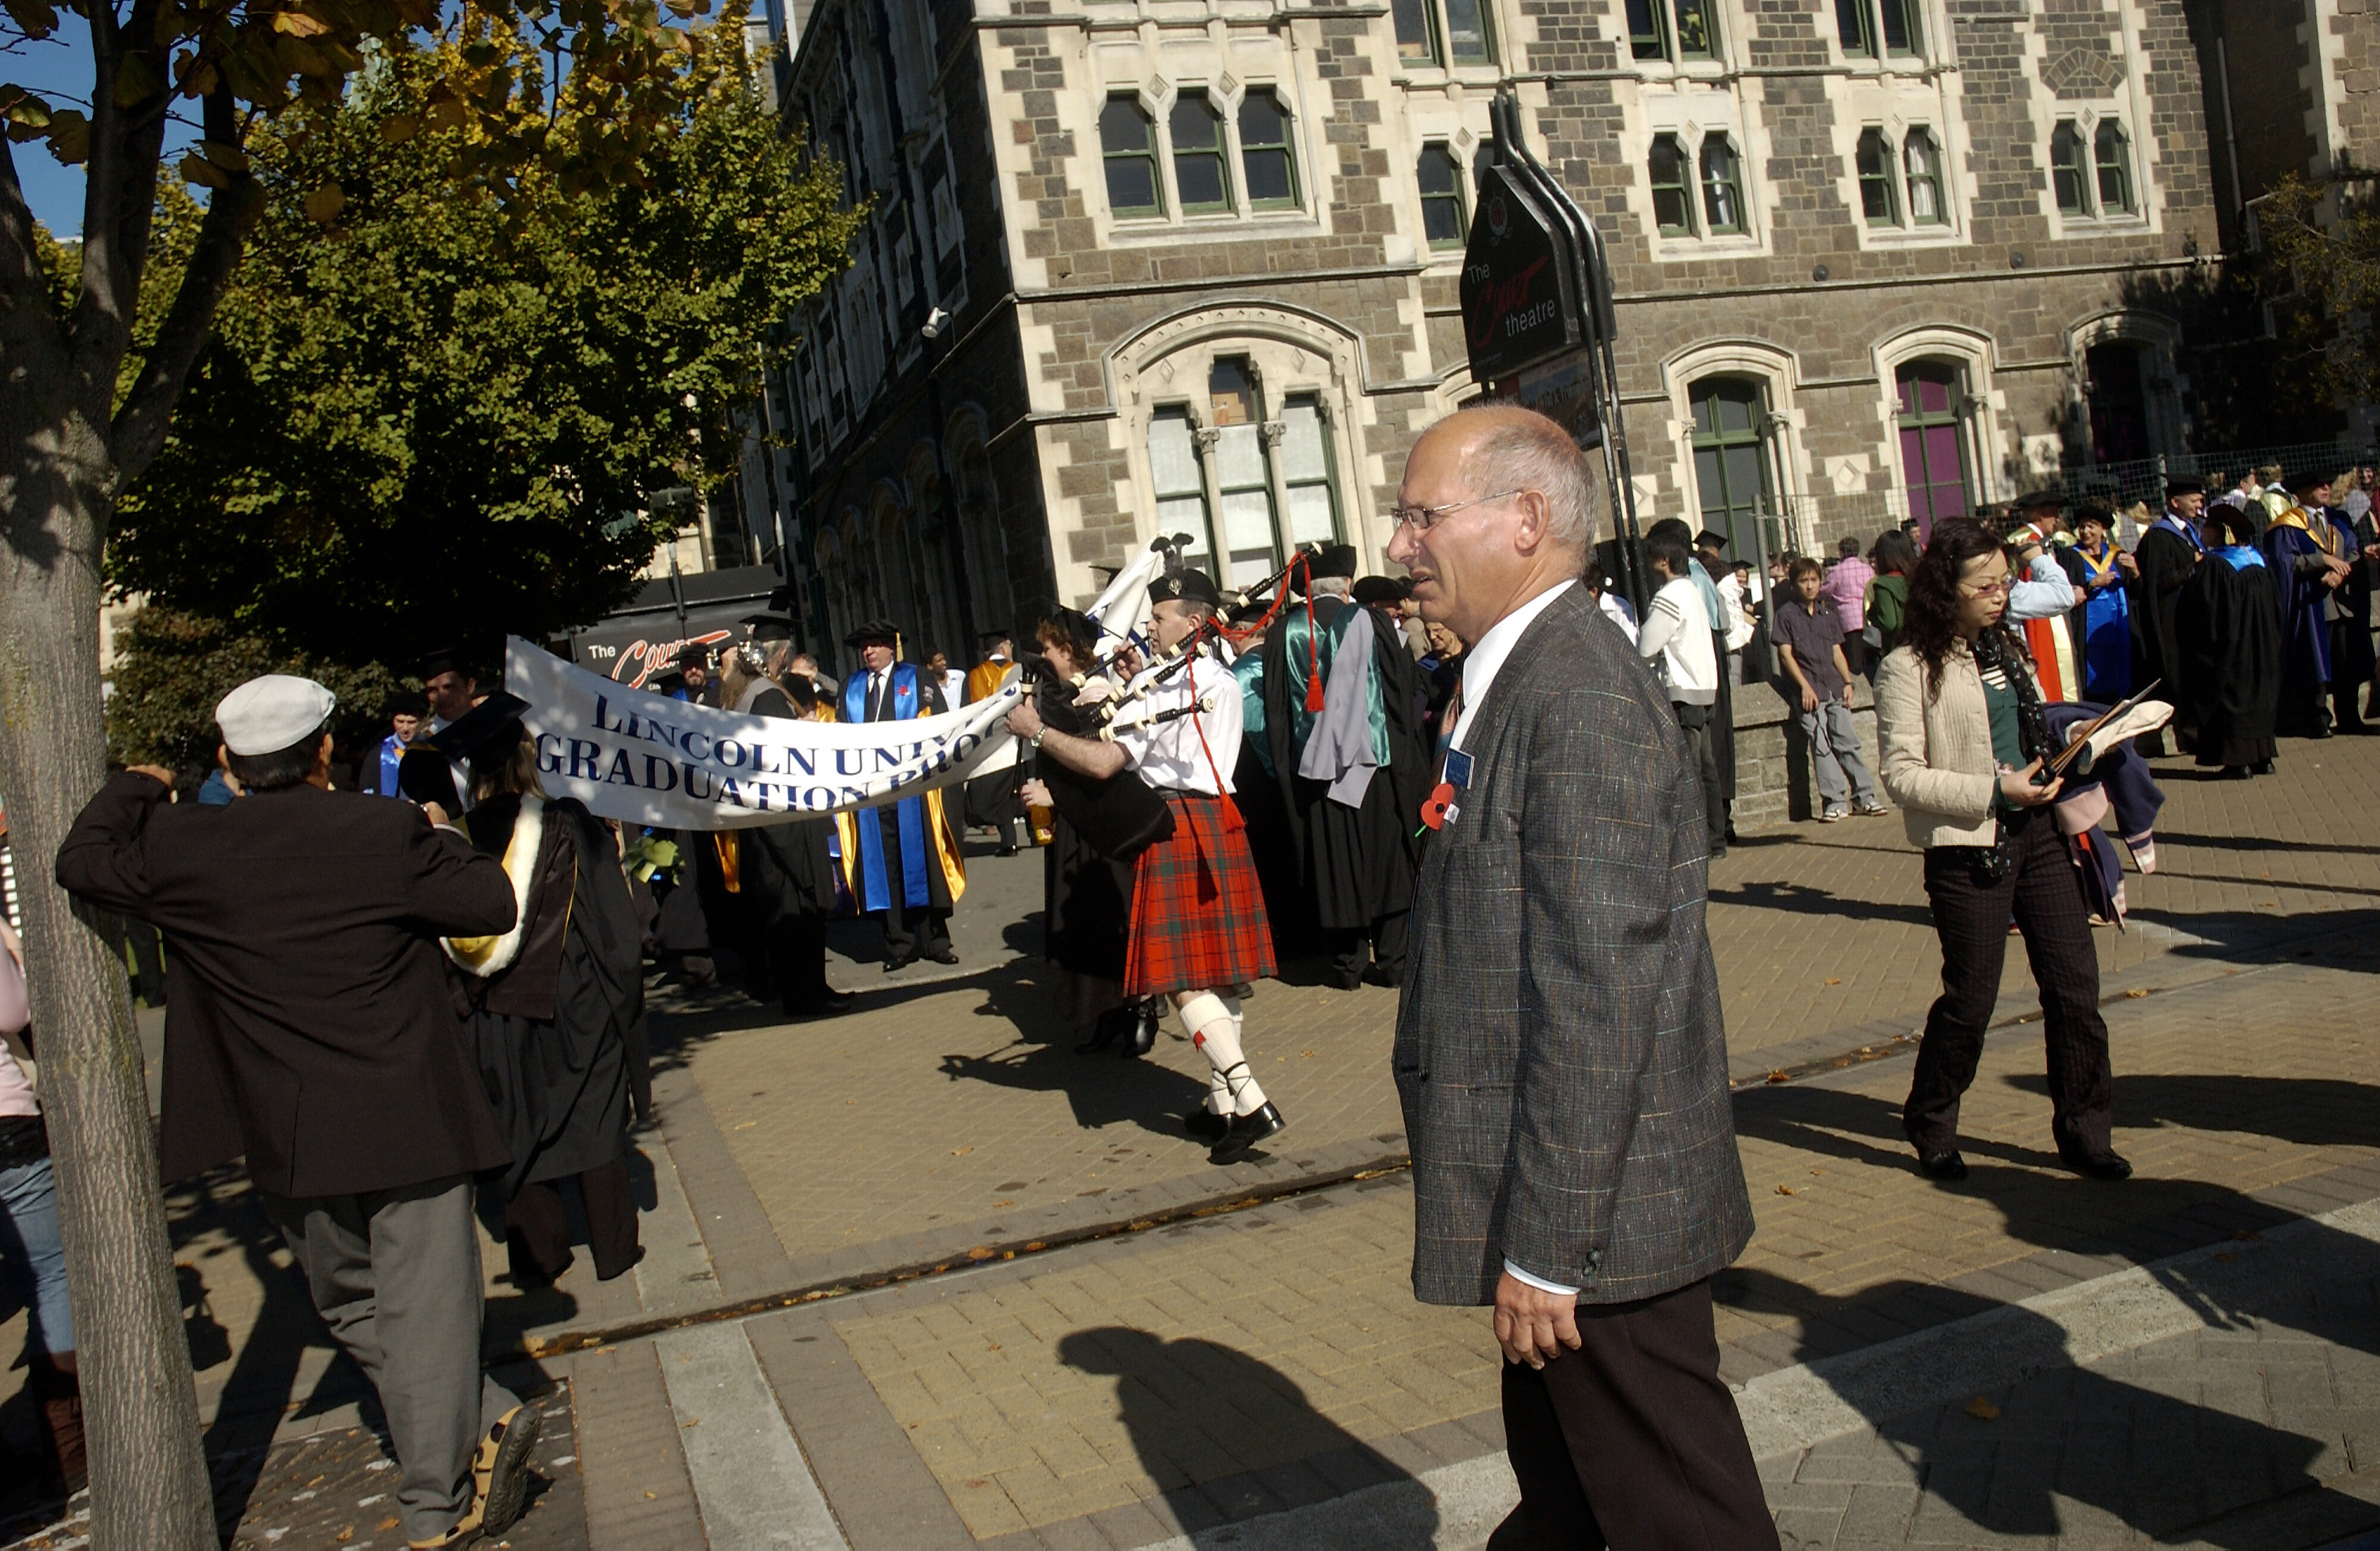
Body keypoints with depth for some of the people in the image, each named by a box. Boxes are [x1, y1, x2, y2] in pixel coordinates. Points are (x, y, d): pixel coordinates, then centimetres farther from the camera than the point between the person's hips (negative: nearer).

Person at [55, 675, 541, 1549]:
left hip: (288, 1138, 2)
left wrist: (134, 788, 26)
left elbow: (81, 862, 11)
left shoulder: (183, 849, -5)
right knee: (420, 1310, 6)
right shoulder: (388, 832, -11)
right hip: (410, 1120, -2)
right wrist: (444, 839, 10)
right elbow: (491, 907, -7)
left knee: (350, 1305, 21)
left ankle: (485, 1423, 17)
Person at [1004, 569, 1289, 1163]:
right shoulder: (1222, 681, 14)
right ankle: (1222, 1104, 17)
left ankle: (1251, 1102, -14)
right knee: (1215, 972, 11)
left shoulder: (1176, 688, -14)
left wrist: (1036, 732, -10)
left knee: (1181, 977, -8)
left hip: (1178, 828, -9)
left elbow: (1104, 762, -20)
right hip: (1215, 823, 9)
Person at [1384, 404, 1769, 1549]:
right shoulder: (1522, 681, 10)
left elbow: (1598, 1002, -26)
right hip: (1555, 1204, 10)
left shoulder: (1582, 702, -22)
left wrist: (1545, 1250, -22)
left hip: (1599, 1212, -10)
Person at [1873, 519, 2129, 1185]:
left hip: (2039, 831, 7)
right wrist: (1995, 791, -19)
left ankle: (2084, 1130, 19)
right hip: (1968, 850, -6)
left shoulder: (2008, 648, 13)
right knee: (1971, 998, 3)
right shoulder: (1909, 669, -10)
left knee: (2076, 984, 5)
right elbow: (1902, 775, -14)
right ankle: (1931, 1125, 24)